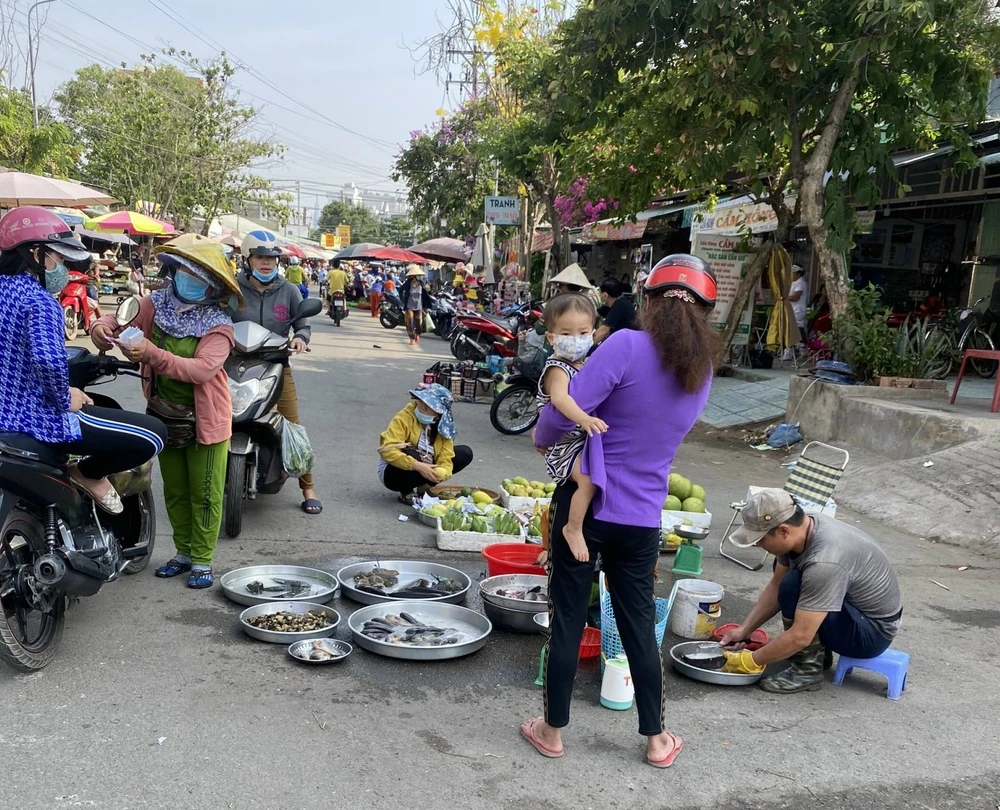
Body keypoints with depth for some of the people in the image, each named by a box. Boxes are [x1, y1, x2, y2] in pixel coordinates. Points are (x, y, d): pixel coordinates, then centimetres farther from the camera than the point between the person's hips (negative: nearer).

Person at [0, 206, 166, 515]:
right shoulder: (38, 300, -19)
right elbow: (49, 361, -35)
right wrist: (64, 400, -16)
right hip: (37, 418, -10)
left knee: (103, 405, 36)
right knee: (153, 435, -11)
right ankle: (88, 474, 4)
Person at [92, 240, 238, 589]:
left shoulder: (219, 325, -16)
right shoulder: (156, 304, -1)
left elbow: (203, 369, -29)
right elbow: (121, 319, -1)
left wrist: (153, 355, -38)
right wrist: (101, 327, -26)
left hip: (204, 420, -5)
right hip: (165, 418, 5)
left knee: (204, 494, 3)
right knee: (174, 491, 17)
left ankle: (202, 560, 15)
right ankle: (183, 552, 31)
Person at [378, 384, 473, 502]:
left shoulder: (444, 425, -8)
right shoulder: (403, 418, -22)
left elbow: (445, 457, -16)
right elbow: (387, 450, -33)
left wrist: (441, 473, -40)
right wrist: (417, 466, -42)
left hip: (425, 469, 5)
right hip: (393, 473, -5)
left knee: (465, 453, -5)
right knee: (411, 455, -38)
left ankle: (426, 485, 0)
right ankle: (406, 492, -11)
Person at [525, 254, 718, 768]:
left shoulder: (628, 346, -17)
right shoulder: (703, 372, 3)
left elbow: (565, 412, -22)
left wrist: (543, 437, -1)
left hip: (583, 505, -4)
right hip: (641, 519, 4)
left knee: (567, 620, 10)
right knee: (639, 626, 17)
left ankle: (552, 731, 24)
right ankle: (655, 739, 29)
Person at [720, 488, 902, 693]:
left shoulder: (824, 562, -35)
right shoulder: (802, 528, -9)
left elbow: (800, 636, -31)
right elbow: (776, 586, 6)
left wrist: (751, 661, -19)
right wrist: (744, 630, 1)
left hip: (874, 631, -9)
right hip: (854, 603, 9)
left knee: (794, 587, -28)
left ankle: (809, 670, -9)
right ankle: (818, 650, 13)